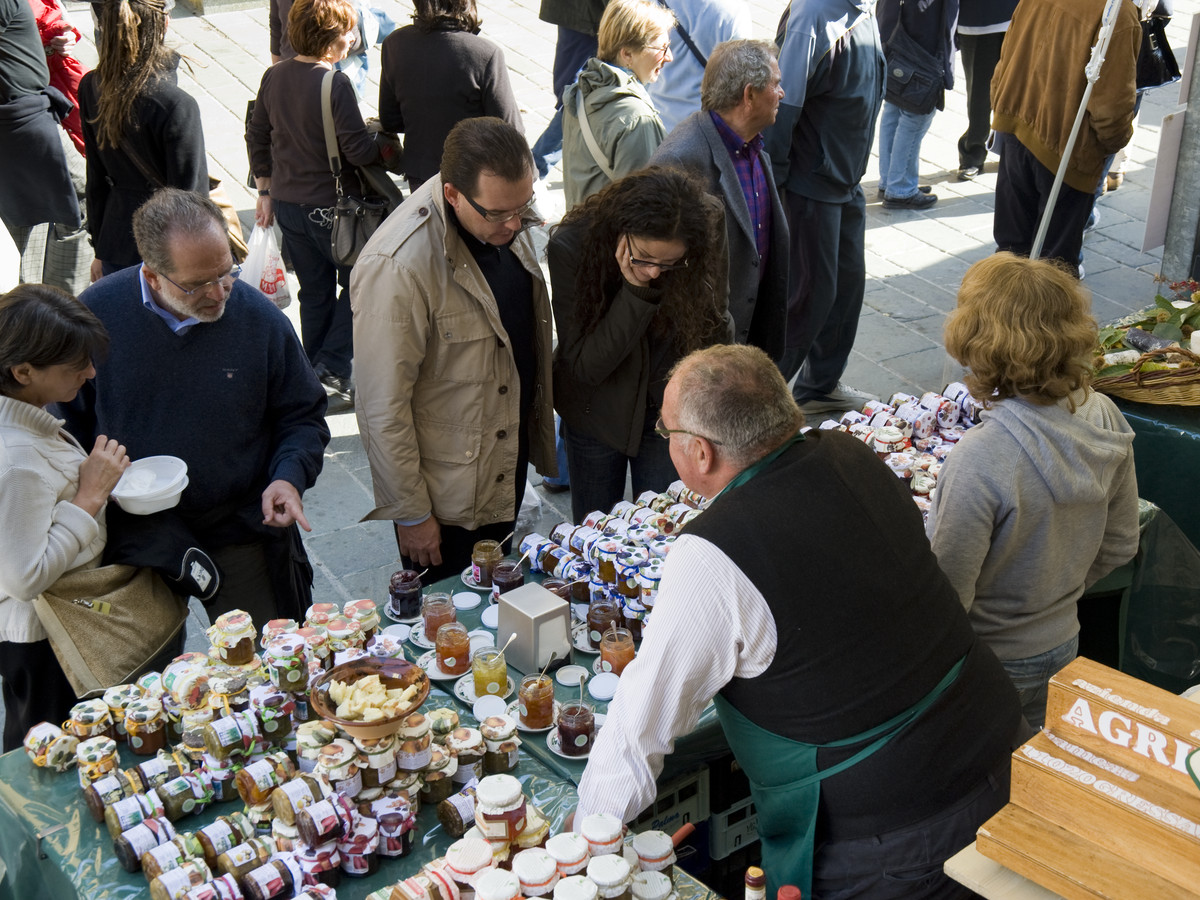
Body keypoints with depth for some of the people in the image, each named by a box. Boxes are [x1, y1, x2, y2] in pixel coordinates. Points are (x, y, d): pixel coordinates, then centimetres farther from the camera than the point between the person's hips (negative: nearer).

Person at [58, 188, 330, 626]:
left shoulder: (260, 319, -10)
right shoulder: (95, 313, -11)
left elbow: (303, 416, 2)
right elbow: (67, 417, 3)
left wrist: (289, 476, -16)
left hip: (241, 534, 0)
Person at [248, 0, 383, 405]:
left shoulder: (274, 76, 2)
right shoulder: (335, 85, -20)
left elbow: (256, 136, 10)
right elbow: (358, 150, -21)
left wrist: (265, 191, 18)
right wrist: (383, 140, -1)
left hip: (287, 203, 7)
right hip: (330, 206, -7)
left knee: (314, 291, 18)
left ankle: (317, 373, 26)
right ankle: (332, 368, 1)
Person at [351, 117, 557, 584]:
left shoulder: (505, 221, -5)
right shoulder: (397, 267, -31)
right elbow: (383, 409, -24)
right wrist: (410, 513, -17)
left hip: (509, 462, 7)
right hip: (445, 495, -7)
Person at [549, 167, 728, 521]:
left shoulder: (706, 242, -19)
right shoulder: (570, 247, -25)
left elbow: (712, 333, -2)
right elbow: (585, 365, -23)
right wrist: (636, 293, -34)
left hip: (671, 412, 1)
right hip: (597, 414, -1)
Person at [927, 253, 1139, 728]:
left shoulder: (979, 460, -34)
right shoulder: (1103, 418, -12)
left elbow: (948, 595, -25)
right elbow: (1120, 545, 2)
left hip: (991, 664, -6)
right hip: (1063, 644, 6)